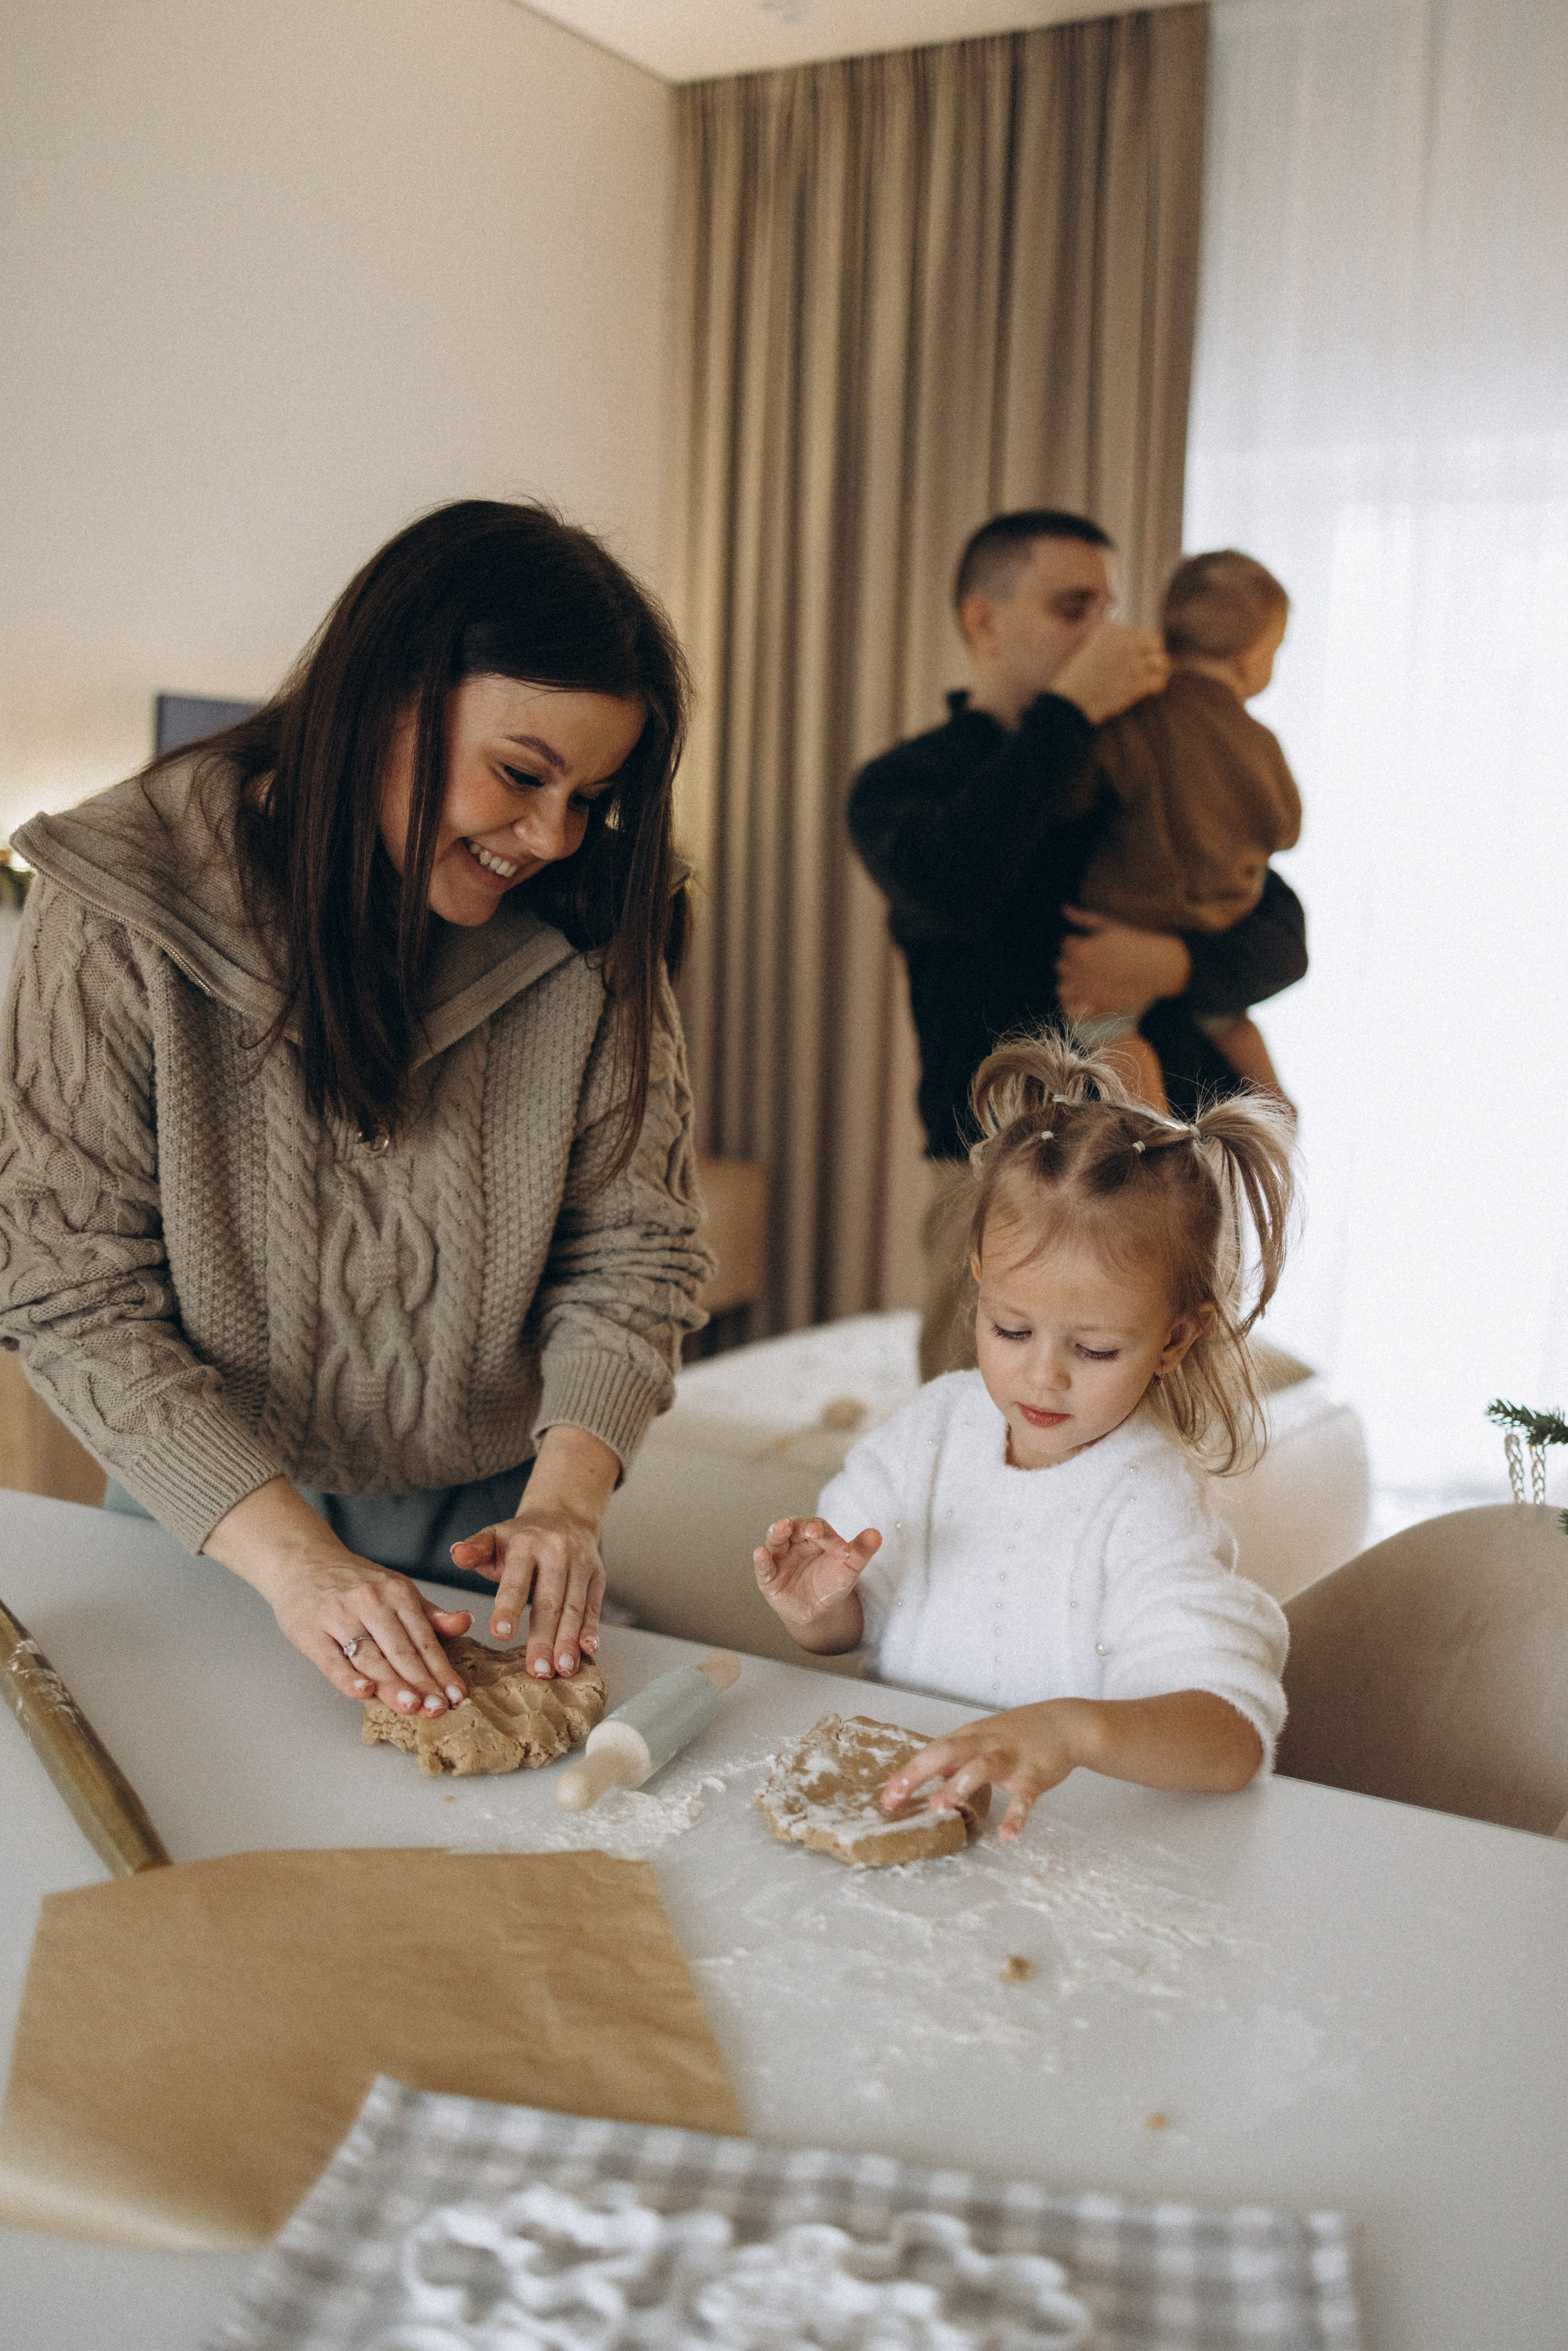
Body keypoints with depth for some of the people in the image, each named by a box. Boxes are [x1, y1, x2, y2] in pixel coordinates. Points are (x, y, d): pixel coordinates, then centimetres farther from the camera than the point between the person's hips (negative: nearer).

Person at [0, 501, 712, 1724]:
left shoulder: (586, 928, -13)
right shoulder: (122, 907, -20)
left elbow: (632, 1245, -8)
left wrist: (566, 1495, -24)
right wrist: (293, 1555, -29)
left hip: (490, 1526, 2)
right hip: (210, 1525, -1)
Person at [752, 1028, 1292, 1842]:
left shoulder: (1146, 1505, -16)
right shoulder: (936, 1424, 2)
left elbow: (1235, 1735, -28)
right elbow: (849, 1628, 12)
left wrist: (1071, 1728, -46)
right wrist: (819, 1608, -12)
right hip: (899, 1790, 4)